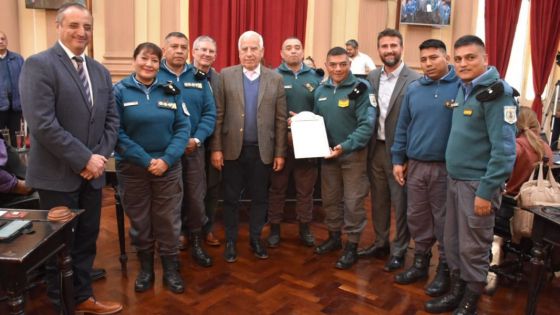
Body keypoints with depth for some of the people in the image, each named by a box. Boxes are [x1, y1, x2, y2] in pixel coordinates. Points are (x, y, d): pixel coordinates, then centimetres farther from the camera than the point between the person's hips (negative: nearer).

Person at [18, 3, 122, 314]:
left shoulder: (100, 71, 11)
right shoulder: (39, 64, -10)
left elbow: (111, 119, 10)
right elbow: (42, 123, -19)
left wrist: (100, 157, -5)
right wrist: (84, 159, -19)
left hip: (92, 173, 6)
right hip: (58, 174, -6)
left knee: (87, 239, 16)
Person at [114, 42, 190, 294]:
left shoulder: (171, 90, 2)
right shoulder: (120, 91, -3)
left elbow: (183, 127, -2)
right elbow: (117, 132, -9)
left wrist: (167, 159, -14)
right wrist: (146, 161, -15)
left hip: (168, 166, 1)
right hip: (132, 167, -1)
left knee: (168, 220, 7)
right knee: (139, 220, 12)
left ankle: (171, 269, 23)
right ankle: (145, 268, 30)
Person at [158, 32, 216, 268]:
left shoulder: (198, 78, 7)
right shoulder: (153, 76, -2)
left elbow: (210, 113, 3)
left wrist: (196, 139, -11)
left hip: (193, 148, 2)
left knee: (195, 197, 8)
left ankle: (196, 243, 25)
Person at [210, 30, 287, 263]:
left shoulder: (275, 79, 3)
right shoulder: (226, 76, 0)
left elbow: (281, 119, 2)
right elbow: (218, 115, -1)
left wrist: (280, 152, -1)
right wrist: (216, 148, -6)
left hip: (263, 150, 1)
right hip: (232, 149, -1)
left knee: (259, 198, 11)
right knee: (230, 198, 9)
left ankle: (255, 238, 29)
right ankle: (230, 241, 24)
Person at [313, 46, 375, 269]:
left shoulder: (360, 88, -11)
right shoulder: (321, 91, 6)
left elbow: (366, 125, -17)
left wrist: (345, 146, -26)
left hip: (353, 154, -5)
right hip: (328, 153, 5)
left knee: (353, 201, 2)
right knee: (330, 198, 15)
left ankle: (352, 246, 16)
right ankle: (334, 237, 34)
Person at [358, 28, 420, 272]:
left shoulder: (414, 80, -11)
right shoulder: (372, 77, 7)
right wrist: (368, 146, 3)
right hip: (375, 149, 6)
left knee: (400, 204, 7)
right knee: (378, 201, 17)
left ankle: (398, 251, 22)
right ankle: (380, 243, 33)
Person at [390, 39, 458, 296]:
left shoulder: (462, 86, -6)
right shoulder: (413, 89, 7)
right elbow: (402, 127, 11)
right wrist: (398, 160, 8)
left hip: (447, 167, -4)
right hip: (415, 165, 4)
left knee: (444, 220, 7)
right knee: (417, 217, 14)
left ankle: (445, 269, 24)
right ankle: (420, 262, 31)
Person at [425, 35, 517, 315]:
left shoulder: (496, 92, -14)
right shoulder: (463, 89, 10)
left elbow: (504, 148, -18)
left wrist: (486, 191, -19)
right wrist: (453, 178, 12)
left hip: (478, 183, -7)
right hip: (455, 179, 7)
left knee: (473, 248, 5)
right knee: (452, 242, 15)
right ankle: (456, 292, 32)